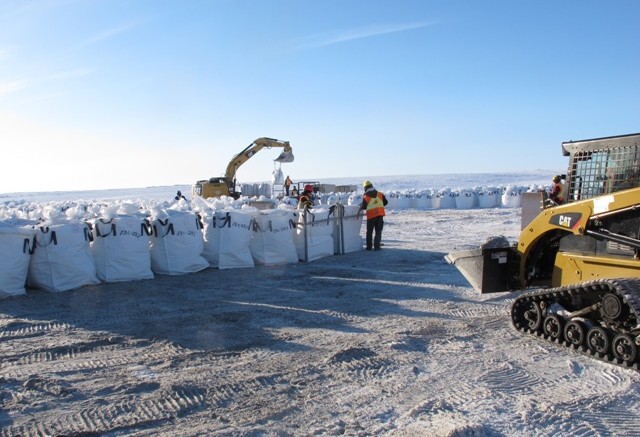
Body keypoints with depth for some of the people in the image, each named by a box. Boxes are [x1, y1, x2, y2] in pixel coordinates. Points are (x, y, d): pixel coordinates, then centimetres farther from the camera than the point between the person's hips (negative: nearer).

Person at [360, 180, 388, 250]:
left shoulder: (365, 197, -7)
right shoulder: (380, 194, 1)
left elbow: (363, 207, -1)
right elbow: (385, 202, 7)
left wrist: (360, 206, 21)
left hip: (371, 216, -2)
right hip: (380, 214, 2)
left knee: (369, 232, 13)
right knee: (378, 231, 8)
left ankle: (369, 246, 14)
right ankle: (376, 246, 3)